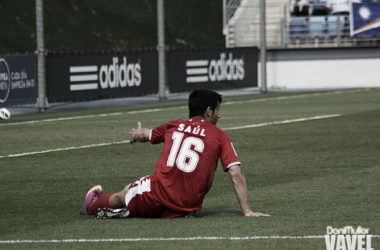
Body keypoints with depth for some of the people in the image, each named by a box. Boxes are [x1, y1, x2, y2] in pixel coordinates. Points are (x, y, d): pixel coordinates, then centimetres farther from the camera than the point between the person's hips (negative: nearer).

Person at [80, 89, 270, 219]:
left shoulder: (174, 126, 13)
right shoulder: (220, 137, 5)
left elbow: (143, 135, 36)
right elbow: (236, 176, -3)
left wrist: (137, 134, 59)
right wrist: (247, 211, -1)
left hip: (157, 195, 2)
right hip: (185, 209, -2)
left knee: (123, 195, 30)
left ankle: (92, 205, 46)